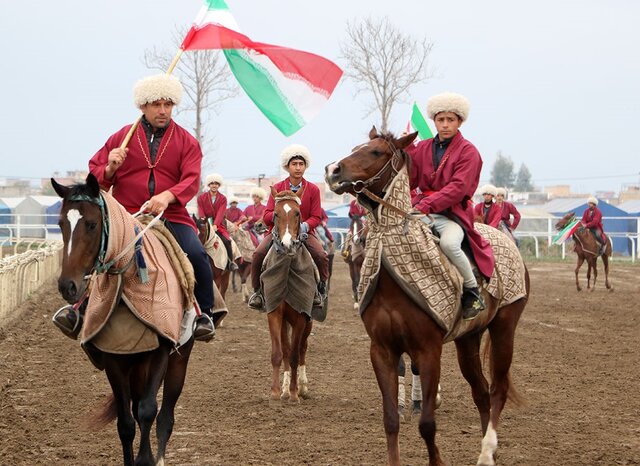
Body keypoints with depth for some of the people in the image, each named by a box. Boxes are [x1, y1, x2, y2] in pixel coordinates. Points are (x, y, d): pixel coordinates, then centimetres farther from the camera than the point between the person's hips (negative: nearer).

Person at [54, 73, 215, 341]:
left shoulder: (186, 141, 9)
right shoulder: (122, 137, 11)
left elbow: (191, 180, -5)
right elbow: (94, 174, 14)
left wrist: (167, 196, -26)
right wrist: (110, 168, -11)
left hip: (171, 216, -1)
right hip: (126, 216, 1)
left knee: (196, 254, -25)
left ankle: (204, 314, -5)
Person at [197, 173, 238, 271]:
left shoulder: (223, 198, 4)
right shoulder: (201, 197, 6)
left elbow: (220, 213, -10)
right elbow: (201, 213, -1)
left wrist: (215, 225, -26)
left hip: (219, 225, 0)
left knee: (226, 241, -24)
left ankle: (231, 262, -8)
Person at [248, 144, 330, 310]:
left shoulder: (313, 189, 1)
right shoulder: (277, 188, 2)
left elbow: (316, 217, -2)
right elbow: (266, 216, -2)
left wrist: (305, 225, -24)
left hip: (304, 231, 0)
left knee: (321, 256, -26)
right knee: (258, 254, -23)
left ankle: (321, 288, -1)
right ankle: (257, 291, -4)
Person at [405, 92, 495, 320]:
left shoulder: (468, 152, 0)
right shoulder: (423, 148, 15)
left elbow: (458, 188, -13)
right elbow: (410, 182, 8)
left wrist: (426, 205, -24)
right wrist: (408, 151, -4)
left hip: (452, 214, -5)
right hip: (422, 210, 5)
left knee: (449, 242, -36)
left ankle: (473, 291, -16)